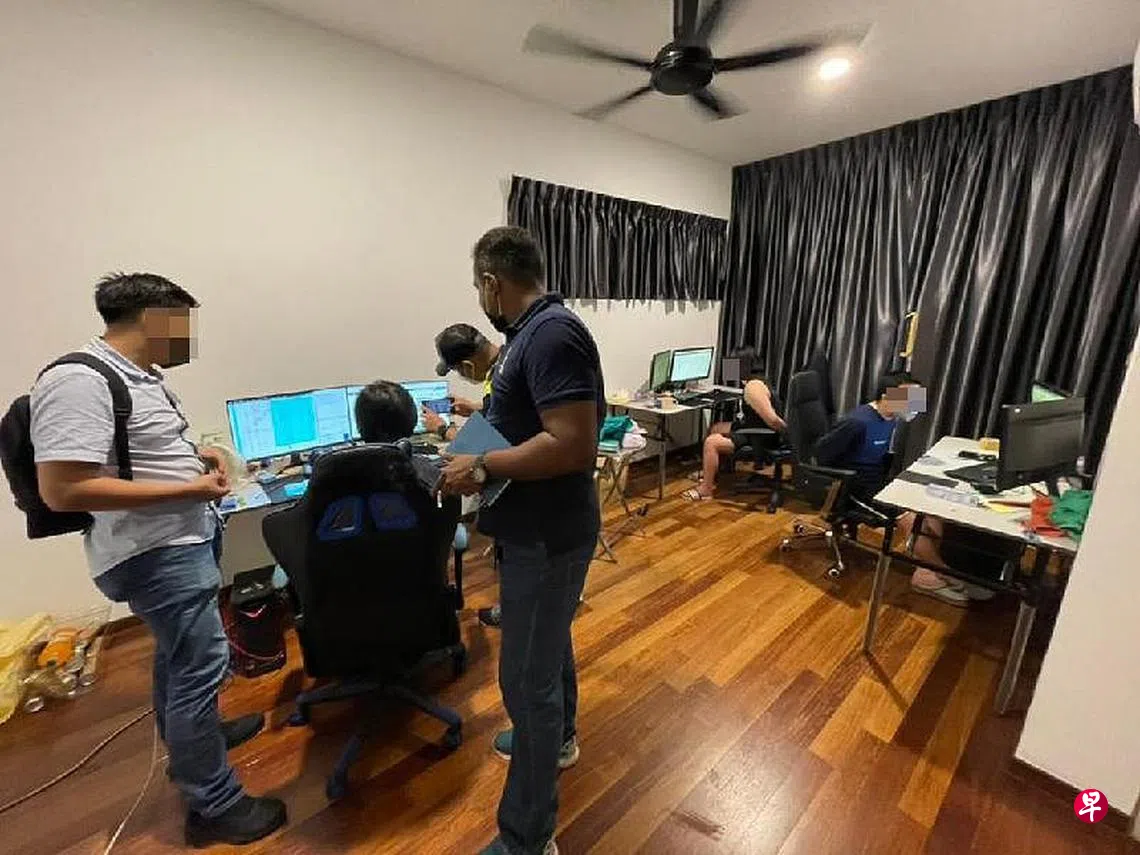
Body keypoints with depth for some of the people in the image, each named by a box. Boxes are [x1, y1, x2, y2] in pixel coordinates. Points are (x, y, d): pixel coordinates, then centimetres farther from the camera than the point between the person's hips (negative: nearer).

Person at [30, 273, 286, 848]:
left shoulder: (140, 375, 9)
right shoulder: (78, 381, -21)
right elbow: (62, 490, -26)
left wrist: (192, 454, 5)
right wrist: (190, 489, -23)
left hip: (184, 540, 10)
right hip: (157, 554, -10)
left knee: (178, 654, 25)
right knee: (199, 665, -1)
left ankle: (187, 738, 47)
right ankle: (213, 806, 17)